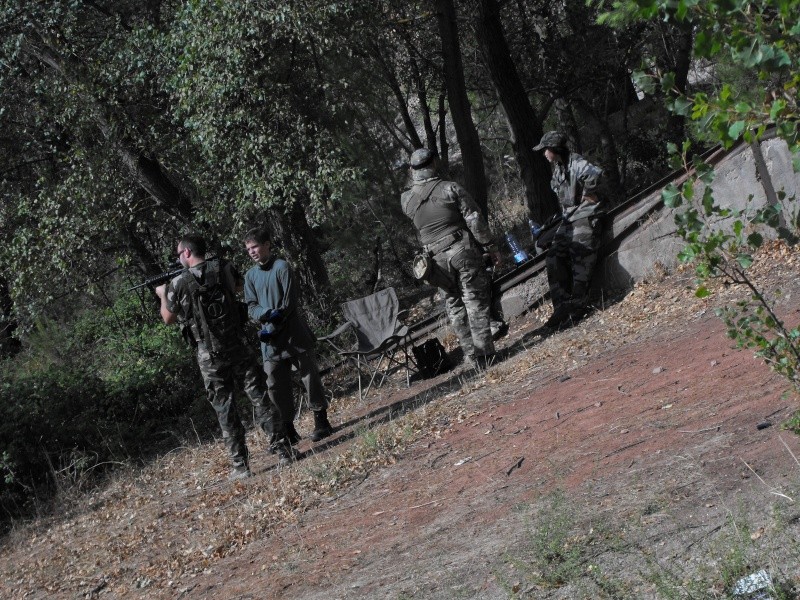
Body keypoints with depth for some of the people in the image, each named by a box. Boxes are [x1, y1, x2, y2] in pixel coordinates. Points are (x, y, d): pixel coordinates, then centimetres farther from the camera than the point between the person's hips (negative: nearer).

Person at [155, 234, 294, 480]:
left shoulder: (178, 284, -8)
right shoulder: (224, 268, 0)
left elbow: (168, 319, 9)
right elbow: (240, 283, 25)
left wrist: (163, 295, 26)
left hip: (210, 356, -2)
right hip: (239, 348, 2)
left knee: (225, 409, 5)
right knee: (260, 397, 9)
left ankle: (240, 465, 6)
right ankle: (281, 448, 9)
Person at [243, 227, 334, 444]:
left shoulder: (281, 267, -6)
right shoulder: (251, 275, 11)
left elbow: (290, 302, -11)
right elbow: (251, 306, 4)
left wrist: (276, 324, -18)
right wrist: (266, 314, -17)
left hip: (294, 334, -5)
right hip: (270, 340, 5)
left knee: (310, 377, -1)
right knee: (276, 385, 3)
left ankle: (321, 421, 9)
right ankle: (287, 429, 10)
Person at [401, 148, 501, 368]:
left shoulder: (406, 199, 4)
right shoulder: (450, 188, -6)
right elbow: (475, 219, -9)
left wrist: (415, 183, 25)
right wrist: (490, 247, -2)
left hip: (438, 258, 3)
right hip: (464, 251, -3)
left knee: (454, 306, 12)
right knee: (476, 302, 0)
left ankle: (471, 355, 10)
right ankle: (485, 353, -3)